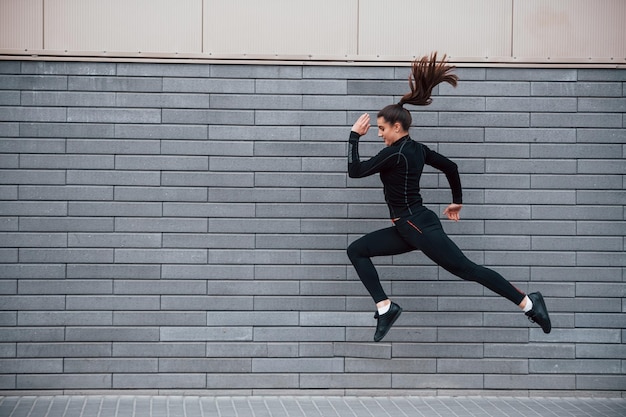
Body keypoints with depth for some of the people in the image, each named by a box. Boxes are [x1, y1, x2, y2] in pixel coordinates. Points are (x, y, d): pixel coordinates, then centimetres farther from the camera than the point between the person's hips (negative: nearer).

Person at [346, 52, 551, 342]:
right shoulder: (417, 149, 11)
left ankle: (528, 303, -5)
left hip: (419, 227, -10)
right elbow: (450, 167, 19)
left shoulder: (395, 153, -16)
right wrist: (457, 201, 29)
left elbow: (355, 171, -15)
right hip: (410, 228, 10)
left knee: (467, 269, -9)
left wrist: (355, 135, -7)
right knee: (356, 250, 8)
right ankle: (385, 307, 1)